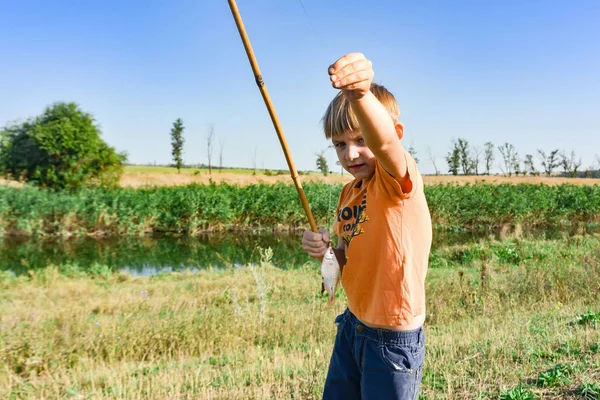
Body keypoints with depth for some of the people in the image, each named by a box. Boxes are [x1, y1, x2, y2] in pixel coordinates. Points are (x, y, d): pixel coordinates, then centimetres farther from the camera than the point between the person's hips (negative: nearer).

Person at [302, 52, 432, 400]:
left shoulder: (398, 178, -18)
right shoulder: (349, 192, 4)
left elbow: (384, 141, -42)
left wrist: (361, 92, -60)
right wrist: (328, 250, -6)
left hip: (393, 340, -7)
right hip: (352, 327, 7)